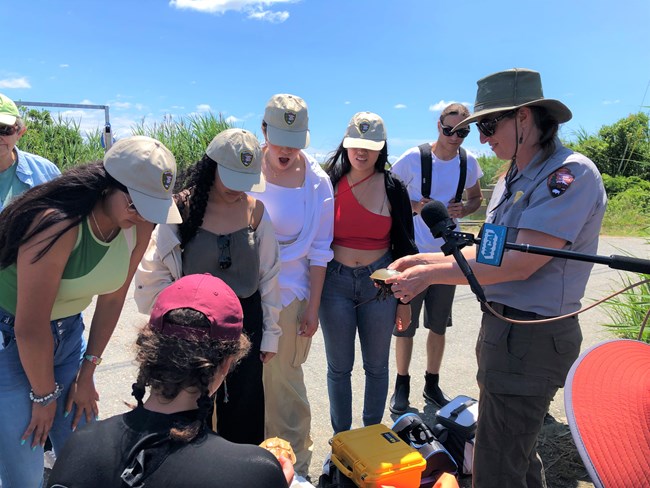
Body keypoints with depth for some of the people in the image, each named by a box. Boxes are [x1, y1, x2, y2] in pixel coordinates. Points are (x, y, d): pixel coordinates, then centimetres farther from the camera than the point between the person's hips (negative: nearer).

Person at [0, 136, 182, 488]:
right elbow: (30, 328, -25)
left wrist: (86, 375, 4)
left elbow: (111, 299, -1)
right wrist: (44, 395, -10)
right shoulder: (59, 223, -31)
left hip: (67, 334, 5)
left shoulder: (139, 226, -12)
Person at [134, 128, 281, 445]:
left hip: (246, 322, 2)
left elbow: (269, 275, 3)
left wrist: (271, 333, 5)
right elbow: (153, 273, -7)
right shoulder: (182, 207, -11)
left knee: (243, 409, 15)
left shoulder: (255, 210, -2)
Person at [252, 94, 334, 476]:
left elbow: (319, 250, 0)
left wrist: (313, 307, -1)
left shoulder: (316, 180, -5)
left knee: (284, 380, 9)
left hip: (289, 294, -1)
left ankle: (295, 462, 32)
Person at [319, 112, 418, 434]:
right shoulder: (330, 184, 0)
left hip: (380, 284, 0)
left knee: (376, 366, 14)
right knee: (339, 367, 11)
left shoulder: (393, 188, -1)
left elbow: (404, 246, 3)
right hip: (335, 283, 0)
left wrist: (404, 298, 1)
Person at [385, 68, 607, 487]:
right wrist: (424, 260, 1)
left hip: (531, 337, -9)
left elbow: (519, 263, -25)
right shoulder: (513, 178, 10)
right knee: (517, 451, 25)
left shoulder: (570, 173, -18)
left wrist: (431, 274, -20)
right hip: (503, 326, 9)